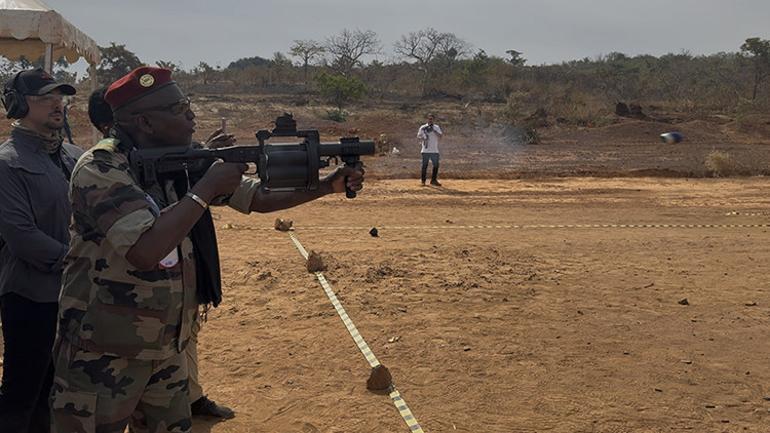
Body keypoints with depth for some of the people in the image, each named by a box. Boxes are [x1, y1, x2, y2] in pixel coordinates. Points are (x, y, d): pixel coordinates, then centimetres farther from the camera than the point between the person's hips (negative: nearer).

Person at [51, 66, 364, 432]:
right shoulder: (100, 168, -20)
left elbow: (259, 197, 9)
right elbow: (146, 250, -33)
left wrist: (328, 186, -1)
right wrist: (207, 187, -24)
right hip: (102, 356, -6)